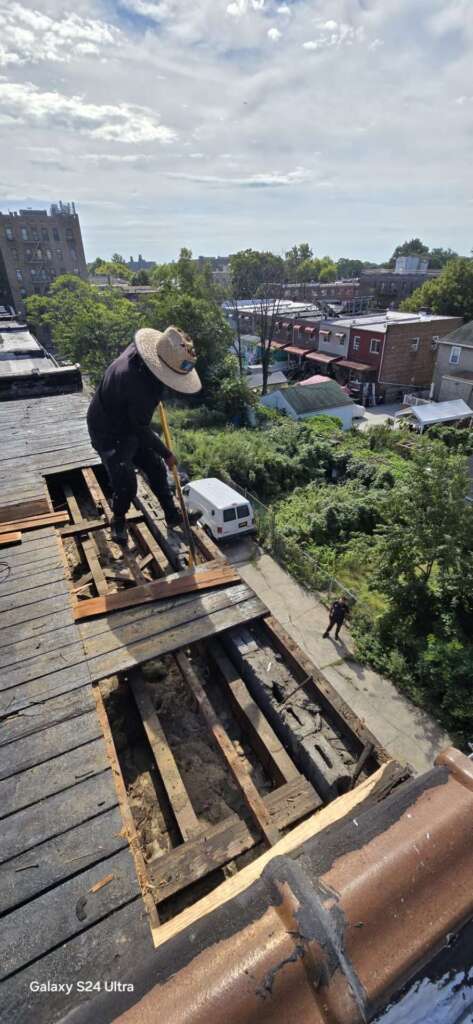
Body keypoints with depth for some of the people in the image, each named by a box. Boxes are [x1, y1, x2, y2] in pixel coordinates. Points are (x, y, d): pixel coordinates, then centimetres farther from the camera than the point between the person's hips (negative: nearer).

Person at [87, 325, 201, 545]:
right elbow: (142, 429, -25)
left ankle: (172, 515, 26)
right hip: (109, 434, -9)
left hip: (129, 425, 9)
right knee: (126, 483, -10)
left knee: (156, 468, 11)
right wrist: (166, 453, -12)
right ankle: (118, 521, 21)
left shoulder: (137, 349, -13)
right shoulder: (140, 386, -38)